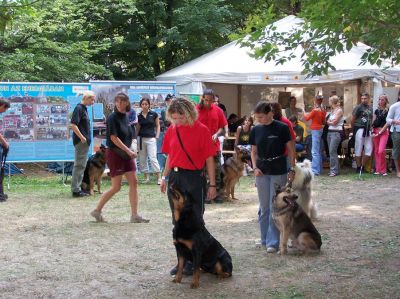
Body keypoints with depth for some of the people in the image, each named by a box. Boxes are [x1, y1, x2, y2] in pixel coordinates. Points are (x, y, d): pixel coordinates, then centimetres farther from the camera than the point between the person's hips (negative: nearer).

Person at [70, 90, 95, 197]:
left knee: (81, 165, 15)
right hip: (81, 141, -10)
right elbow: (73, 125, -22)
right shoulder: (79, 108, -14)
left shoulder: (84, 108, 15)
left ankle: (77, 188, 22)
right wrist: (82, 137, -20)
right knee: (79, 165, -5)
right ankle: (76, 190, -1)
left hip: (84, 141, 10)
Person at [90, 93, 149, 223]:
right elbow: (113, 137, -20)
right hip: (115, 154, -7)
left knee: (134, 182, 2)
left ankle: (134, 215, 6)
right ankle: (97, 210, 12)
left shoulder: (126, 116, 9)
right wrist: (128, 150, -22)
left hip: (126, 154, 7)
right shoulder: (113, 117, -14)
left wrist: (130, 152, 13)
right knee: (116, 187, -4)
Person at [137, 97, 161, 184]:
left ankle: (159, 177, -9)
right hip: (141, 139, 4)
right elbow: (138, 128, 13)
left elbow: (158, 126, 5)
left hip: (151, 139, -4)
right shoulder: (139, 116, 6)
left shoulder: (154, 114, -1)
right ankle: (146, 177, 15)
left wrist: (157, 136, -5)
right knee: (142, 159, 6)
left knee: (153, 158, -12)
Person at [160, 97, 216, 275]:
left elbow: (209, 159, -7)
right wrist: (165, 177, 12)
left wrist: (212, 184, -7)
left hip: (195, 178, -5)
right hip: (175, 177, 5)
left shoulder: (201, 130, -9)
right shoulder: (172, 130, 5)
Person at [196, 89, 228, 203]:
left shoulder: (218, 110, 6)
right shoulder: (196, 110, -3)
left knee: (217, 172, 6)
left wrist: (217, 134, -8)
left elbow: (222, 127, 11)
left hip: (214, 146, 3)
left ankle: (218, 195, 15)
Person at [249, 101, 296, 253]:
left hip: (279, 172, -4)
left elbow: (290, 150, -3)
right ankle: (265, 239, 21)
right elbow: (254, 151, 11)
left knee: (275, 207, -3)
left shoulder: (282, 128, -9)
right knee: (264, 208, 10)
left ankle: (273, 242, 2)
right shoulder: (256, 130, 3)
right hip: (262, 172, 4)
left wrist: (292, 169, -7)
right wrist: (255, 167, -4)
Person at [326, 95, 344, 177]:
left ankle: (334, 170, -11)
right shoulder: (332, 110, 18)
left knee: (332, 151, -13)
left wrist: (329, 122, 6)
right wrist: (331, 122, -6)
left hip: (336, 132, -8)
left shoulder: (339, 110, -6)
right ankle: (332, 169, 10)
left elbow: (334, 122, -12)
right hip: (330, 132, 8)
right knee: (331, 151, 6)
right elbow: (328, 122, 14)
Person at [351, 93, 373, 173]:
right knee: (358, 149, 0)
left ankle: (363, 167, 14)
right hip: (360, 129, -6)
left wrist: (370, 127, 8)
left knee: (369, 149, 5)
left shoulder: (370, 108, 14)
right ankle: (358, 167, 7)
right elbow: (353, 120, -4)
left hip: (368, 130, 6)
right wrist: (353, 129, -1)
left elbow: (371, 119, 18)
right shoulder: (358, 107, -4)